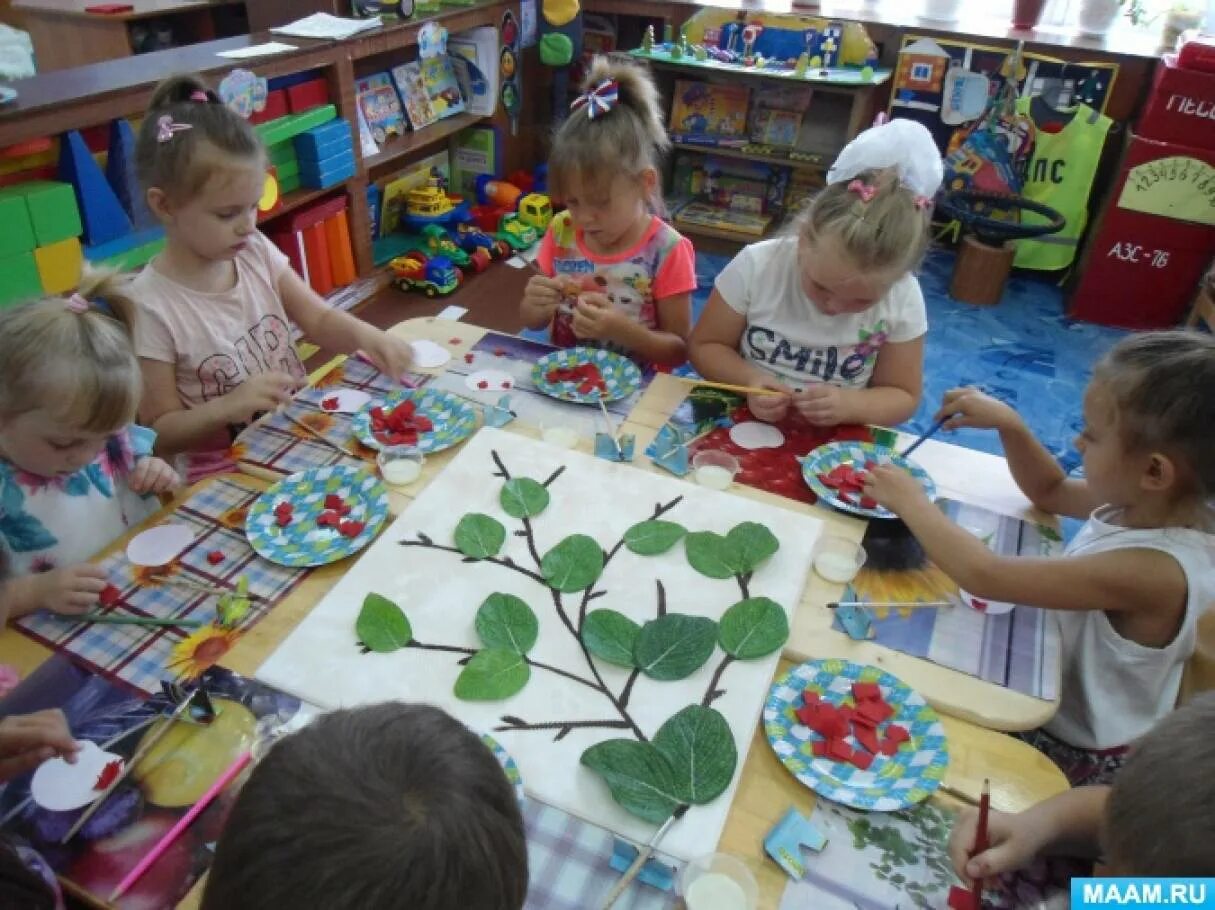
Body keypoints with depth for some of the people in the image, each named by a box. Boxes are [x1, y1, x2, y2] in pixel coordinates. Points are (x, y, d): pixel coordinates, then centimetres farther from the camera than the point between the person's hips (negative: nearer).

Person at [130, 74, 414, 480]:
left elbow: (319, 319, 6)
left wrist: (362, 334, -16)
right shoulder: (150, 307, -17)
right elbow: (159, 434, -10)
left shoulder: (256, 252, -2)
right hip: (224, 474, -6)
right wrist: (228, 407, -27)